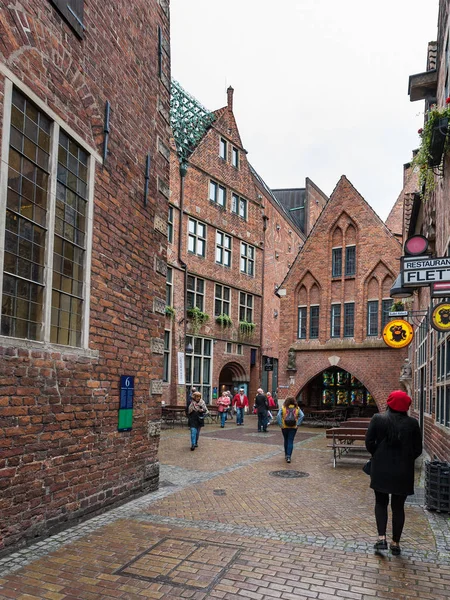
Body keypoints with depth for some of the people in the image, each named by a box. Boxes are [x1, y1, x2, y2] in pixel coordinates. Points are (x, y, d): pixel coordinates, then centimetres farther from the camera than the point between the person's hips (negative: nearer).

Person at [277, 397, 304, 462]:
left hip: (284, 427, 1)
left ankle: (286, 455, 31)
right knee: (290, 441, 2)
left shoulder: (283, 408, -1)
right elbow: (302, 416, -10)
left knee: (286, 440, 18)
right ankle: (288, 456, -8)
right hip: (293, 427, -1)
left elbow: (278, 416, -14)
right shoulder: (297, 408, 2)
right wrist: (297, 424, -7)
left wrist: (280, 424, -9)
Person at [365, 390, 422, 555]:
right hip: (403, 472, 1)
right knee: (398, 506, 12)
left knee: (381, 502, 15)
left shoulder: (378, 419, -7)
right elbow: (418, 449, -1)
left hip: (381, 469, 0)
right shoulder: (412, 423, -5)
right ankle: (395, 543, 18)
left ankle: (382, 538, 3)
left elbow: (369, 442, -7)